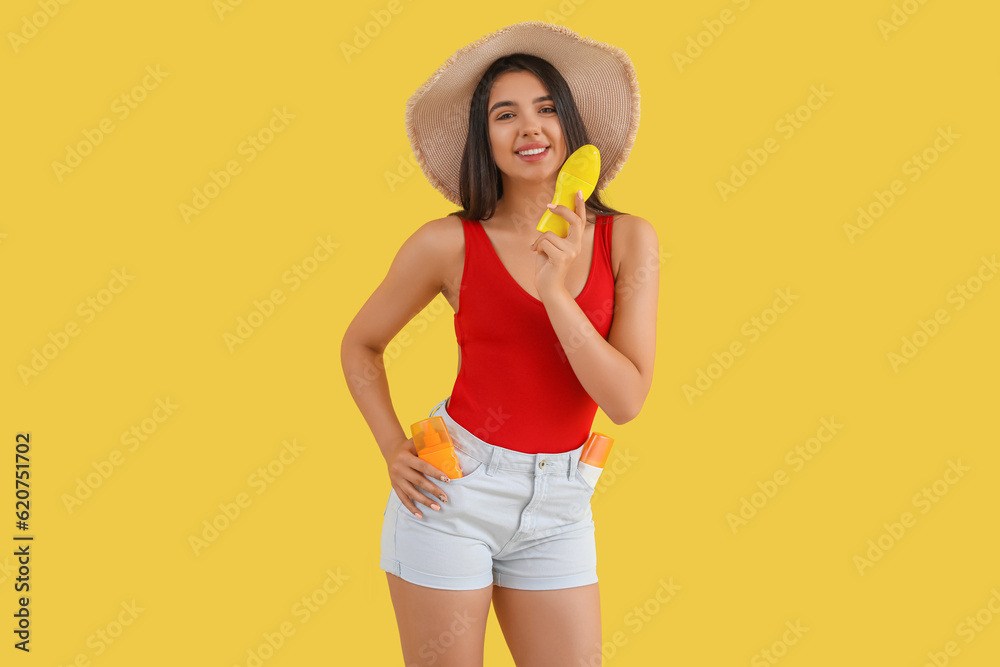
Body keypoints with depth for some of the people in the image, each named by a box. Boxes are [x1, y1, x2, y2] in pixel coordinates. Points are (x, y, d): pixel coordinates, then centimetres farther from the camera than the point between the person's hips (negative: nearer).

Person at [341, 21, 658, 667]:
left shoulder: (628, 239, -3)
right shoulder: (450, 244, -8)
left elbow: (627, 400, -10)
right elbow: (360, 345, 7)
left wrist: (557, 293, -21)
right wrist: (395, 453, -4)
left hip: (558, 512, 2)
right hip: (452, 491, -2)